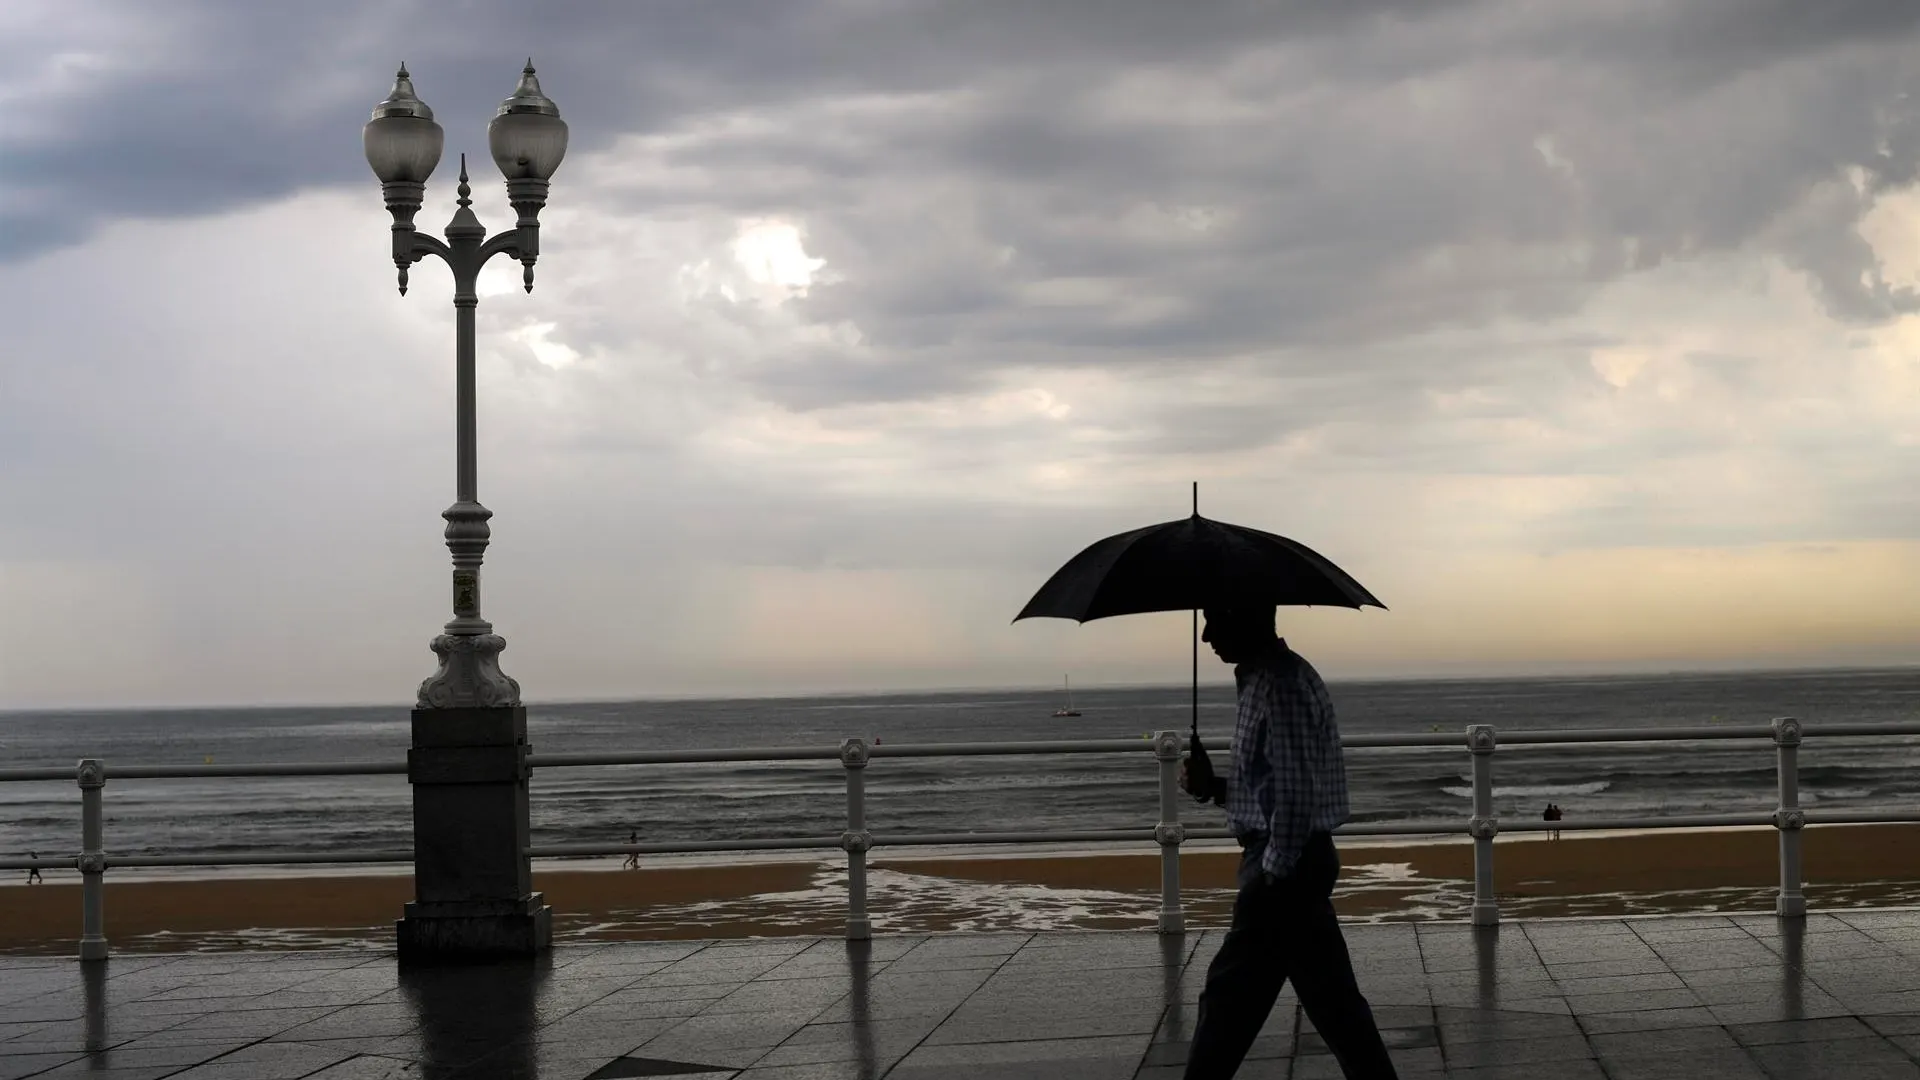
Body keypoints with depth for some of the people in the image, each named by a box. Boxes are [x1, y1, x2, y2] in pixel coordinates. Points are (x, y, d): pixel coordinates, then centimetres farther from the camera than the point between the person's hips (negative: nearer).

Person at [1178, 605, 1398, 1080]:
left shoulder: (1280, 683, -18)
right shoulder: (1268, 677, 14)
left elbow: (1296, 792, -22)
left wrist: (1274, 876, -20)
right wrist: (1213, 786, 9)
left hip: (1285, 863, -10)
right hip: (1293, 860, 10)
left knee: (1232, 996, -3)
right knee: (1332, 997, 12)